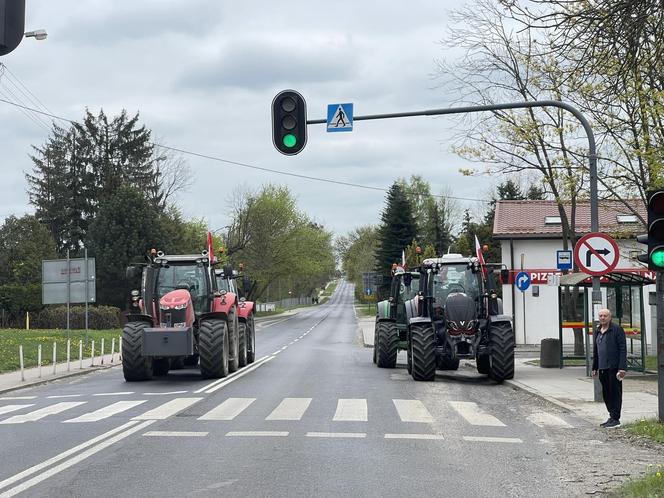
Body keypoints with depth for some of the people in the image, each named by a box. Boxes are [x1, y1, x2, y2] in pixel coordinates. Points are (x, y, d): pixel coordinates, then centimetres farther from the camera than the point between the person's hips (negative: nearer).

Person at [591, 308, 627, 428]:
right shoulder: (597, 331, 14)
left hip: (614, 367, -7)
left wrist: (622, 368, -18)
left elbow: (623, 348, -11)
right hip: (602, 368, 7)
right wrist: (594, 368, 17)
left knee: (615, 392, -4)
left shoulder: (617, 329, -7)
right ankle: (612, 417, 19)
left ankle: (616, 419, -1)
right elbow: (595, 350, 21)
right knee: (606, 393, 10)